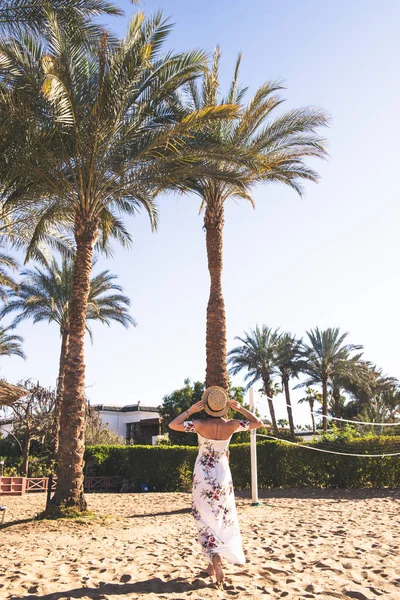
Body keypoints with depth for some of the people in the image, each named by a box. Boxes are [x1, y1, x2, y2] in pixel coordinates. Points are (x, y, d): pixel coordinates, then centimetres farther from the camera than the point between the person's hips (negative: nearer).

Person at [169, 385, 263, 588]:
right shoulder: (231, 425, -13)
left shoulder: (201, 425, -17)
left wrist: (190, 410, -8)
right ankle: (213, 562, 24)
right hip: (223, 476, 2)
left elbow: (173, 425, -10)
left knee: (207, 520, 5)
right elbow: (258, 423, -1)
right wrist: (239, 408, -3)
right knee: (223, 519, 17)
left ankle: (215, 558, -14)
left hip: (203, 477, -1)